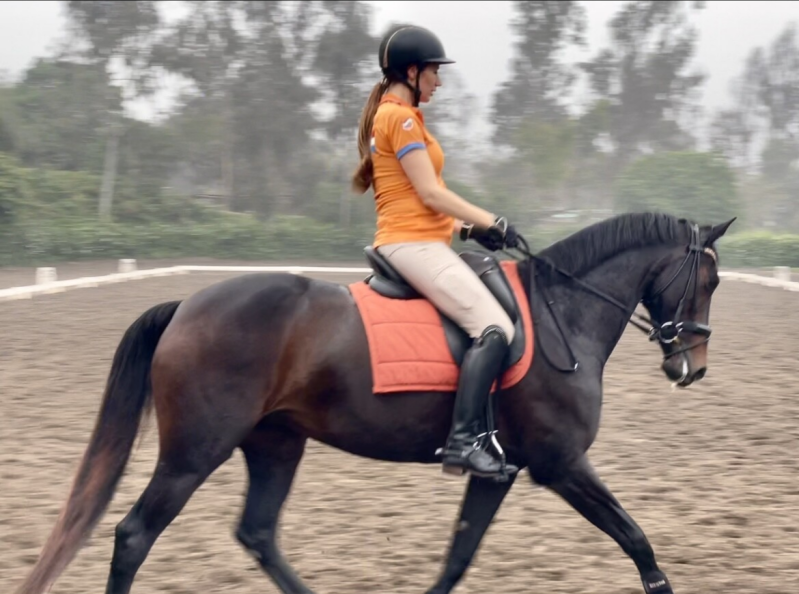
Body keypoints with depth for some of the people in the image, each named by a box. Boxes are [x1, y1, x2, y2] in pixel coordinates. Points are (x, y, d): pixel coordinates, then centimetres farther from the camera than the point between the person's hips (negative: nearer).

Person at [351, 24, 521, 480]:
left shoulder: (393, 115, 21)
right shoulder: (401, 118, -10)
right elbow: (430, 192, -16)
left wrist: (467, 228, 11)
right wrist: (492, 222, -9)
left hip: (422, 242, 11)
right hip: (413, 242, -11)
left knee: (497, 315, 15)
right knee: (494, 327, -22)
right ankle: (463, 442, -28)